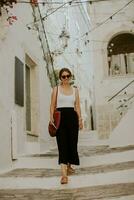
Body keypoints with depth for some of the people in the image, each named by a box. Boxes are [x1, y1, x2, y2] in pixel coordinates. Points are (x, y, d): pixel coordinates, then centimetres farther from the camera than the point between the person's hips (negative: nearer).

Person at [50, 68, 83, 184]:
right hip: (60, 117, -3)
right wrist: (51, 118, -8)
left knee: (72, 143, 6)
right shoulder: (56, 89, 6)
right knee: (62, 144, -11)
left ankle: (69, 166, 30)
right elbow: (52, 105, 4)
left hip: (72, 117, 3)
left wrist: (80, 119, 4)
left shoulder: (75, 89, 12)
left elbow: (77, 106, 11)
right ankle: (64, 174, -18)